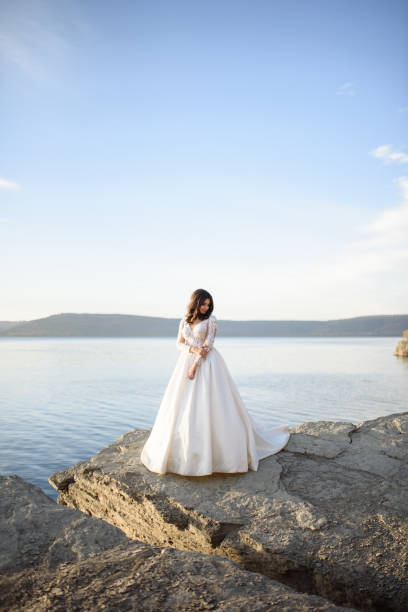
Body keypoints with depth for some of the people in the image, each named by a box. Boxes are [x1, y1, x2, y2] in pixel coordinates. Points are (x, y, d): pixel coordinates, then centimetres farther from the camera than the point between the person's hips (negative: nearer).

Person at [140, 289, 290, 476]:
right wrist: (194, 349, -16)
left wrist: (195, 366, -17)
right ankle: (181, 449, 19)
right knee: (181, 405, 5)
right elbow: (179, 344, 5)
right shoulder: (184, 321, 11)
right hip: (186, 362, 5)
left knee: (210, 404, -8)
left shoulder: (211, 319, -4)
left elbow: (208, 344, -11)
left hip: (206, 365, -5)